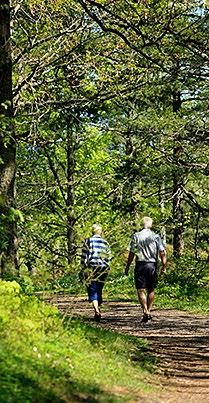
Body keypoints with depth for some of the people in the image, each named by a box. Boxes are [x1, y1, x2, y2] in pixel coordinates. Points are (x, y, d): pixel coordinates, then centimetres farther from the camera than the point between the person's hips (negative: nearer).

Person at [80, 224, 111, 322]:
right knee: (99, 290, 16)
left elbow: (84, 257, -3)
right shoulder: (105, 243, 8)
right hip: (103, 270, 3)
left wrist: (83, 270, 3)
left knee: (92, 291, -4)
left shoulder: (88, 241, -1)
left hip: (91, 269, -3)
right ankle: (98, 308, 19)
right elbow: (108, 258, 7)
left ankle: (97, 311, -22)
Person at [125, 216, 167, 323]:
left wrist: (127, 267, 5)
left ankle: (145, 311, -17)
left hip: (140, 265, -1)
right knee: (151, 290, 14)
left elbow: (131, 253, -2)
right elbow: (162, 253, -2)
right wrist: (164, 266, 5)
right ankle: (148, 311, 16)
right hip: (152, 265, 1)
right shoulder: (156, 236, 2)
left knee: (141, 290, -3)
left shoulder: (136, 236, 0)